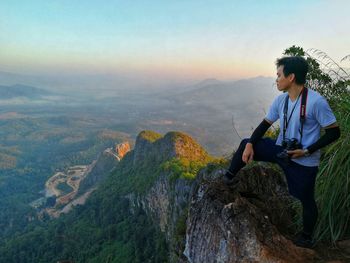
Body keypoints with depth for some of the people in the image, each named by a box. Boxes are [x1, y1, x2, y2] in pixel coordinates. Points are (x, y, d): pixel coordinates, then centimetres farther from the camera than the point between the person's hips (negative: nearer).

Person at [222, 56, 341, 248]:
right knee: (246, 144, 2)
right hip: (281, 149, 6)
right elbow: (266, 123, 6)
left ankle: (307, 237, 36)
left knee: (305, 199, 10)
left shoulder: (316, 102, -24)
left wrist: (307, 151, -22)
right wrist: (250, 145, -6)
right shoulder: (281, 100, -4)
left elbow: (334, 132, -18)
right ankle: (229, 176, 21)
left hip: (304, 161, -6)